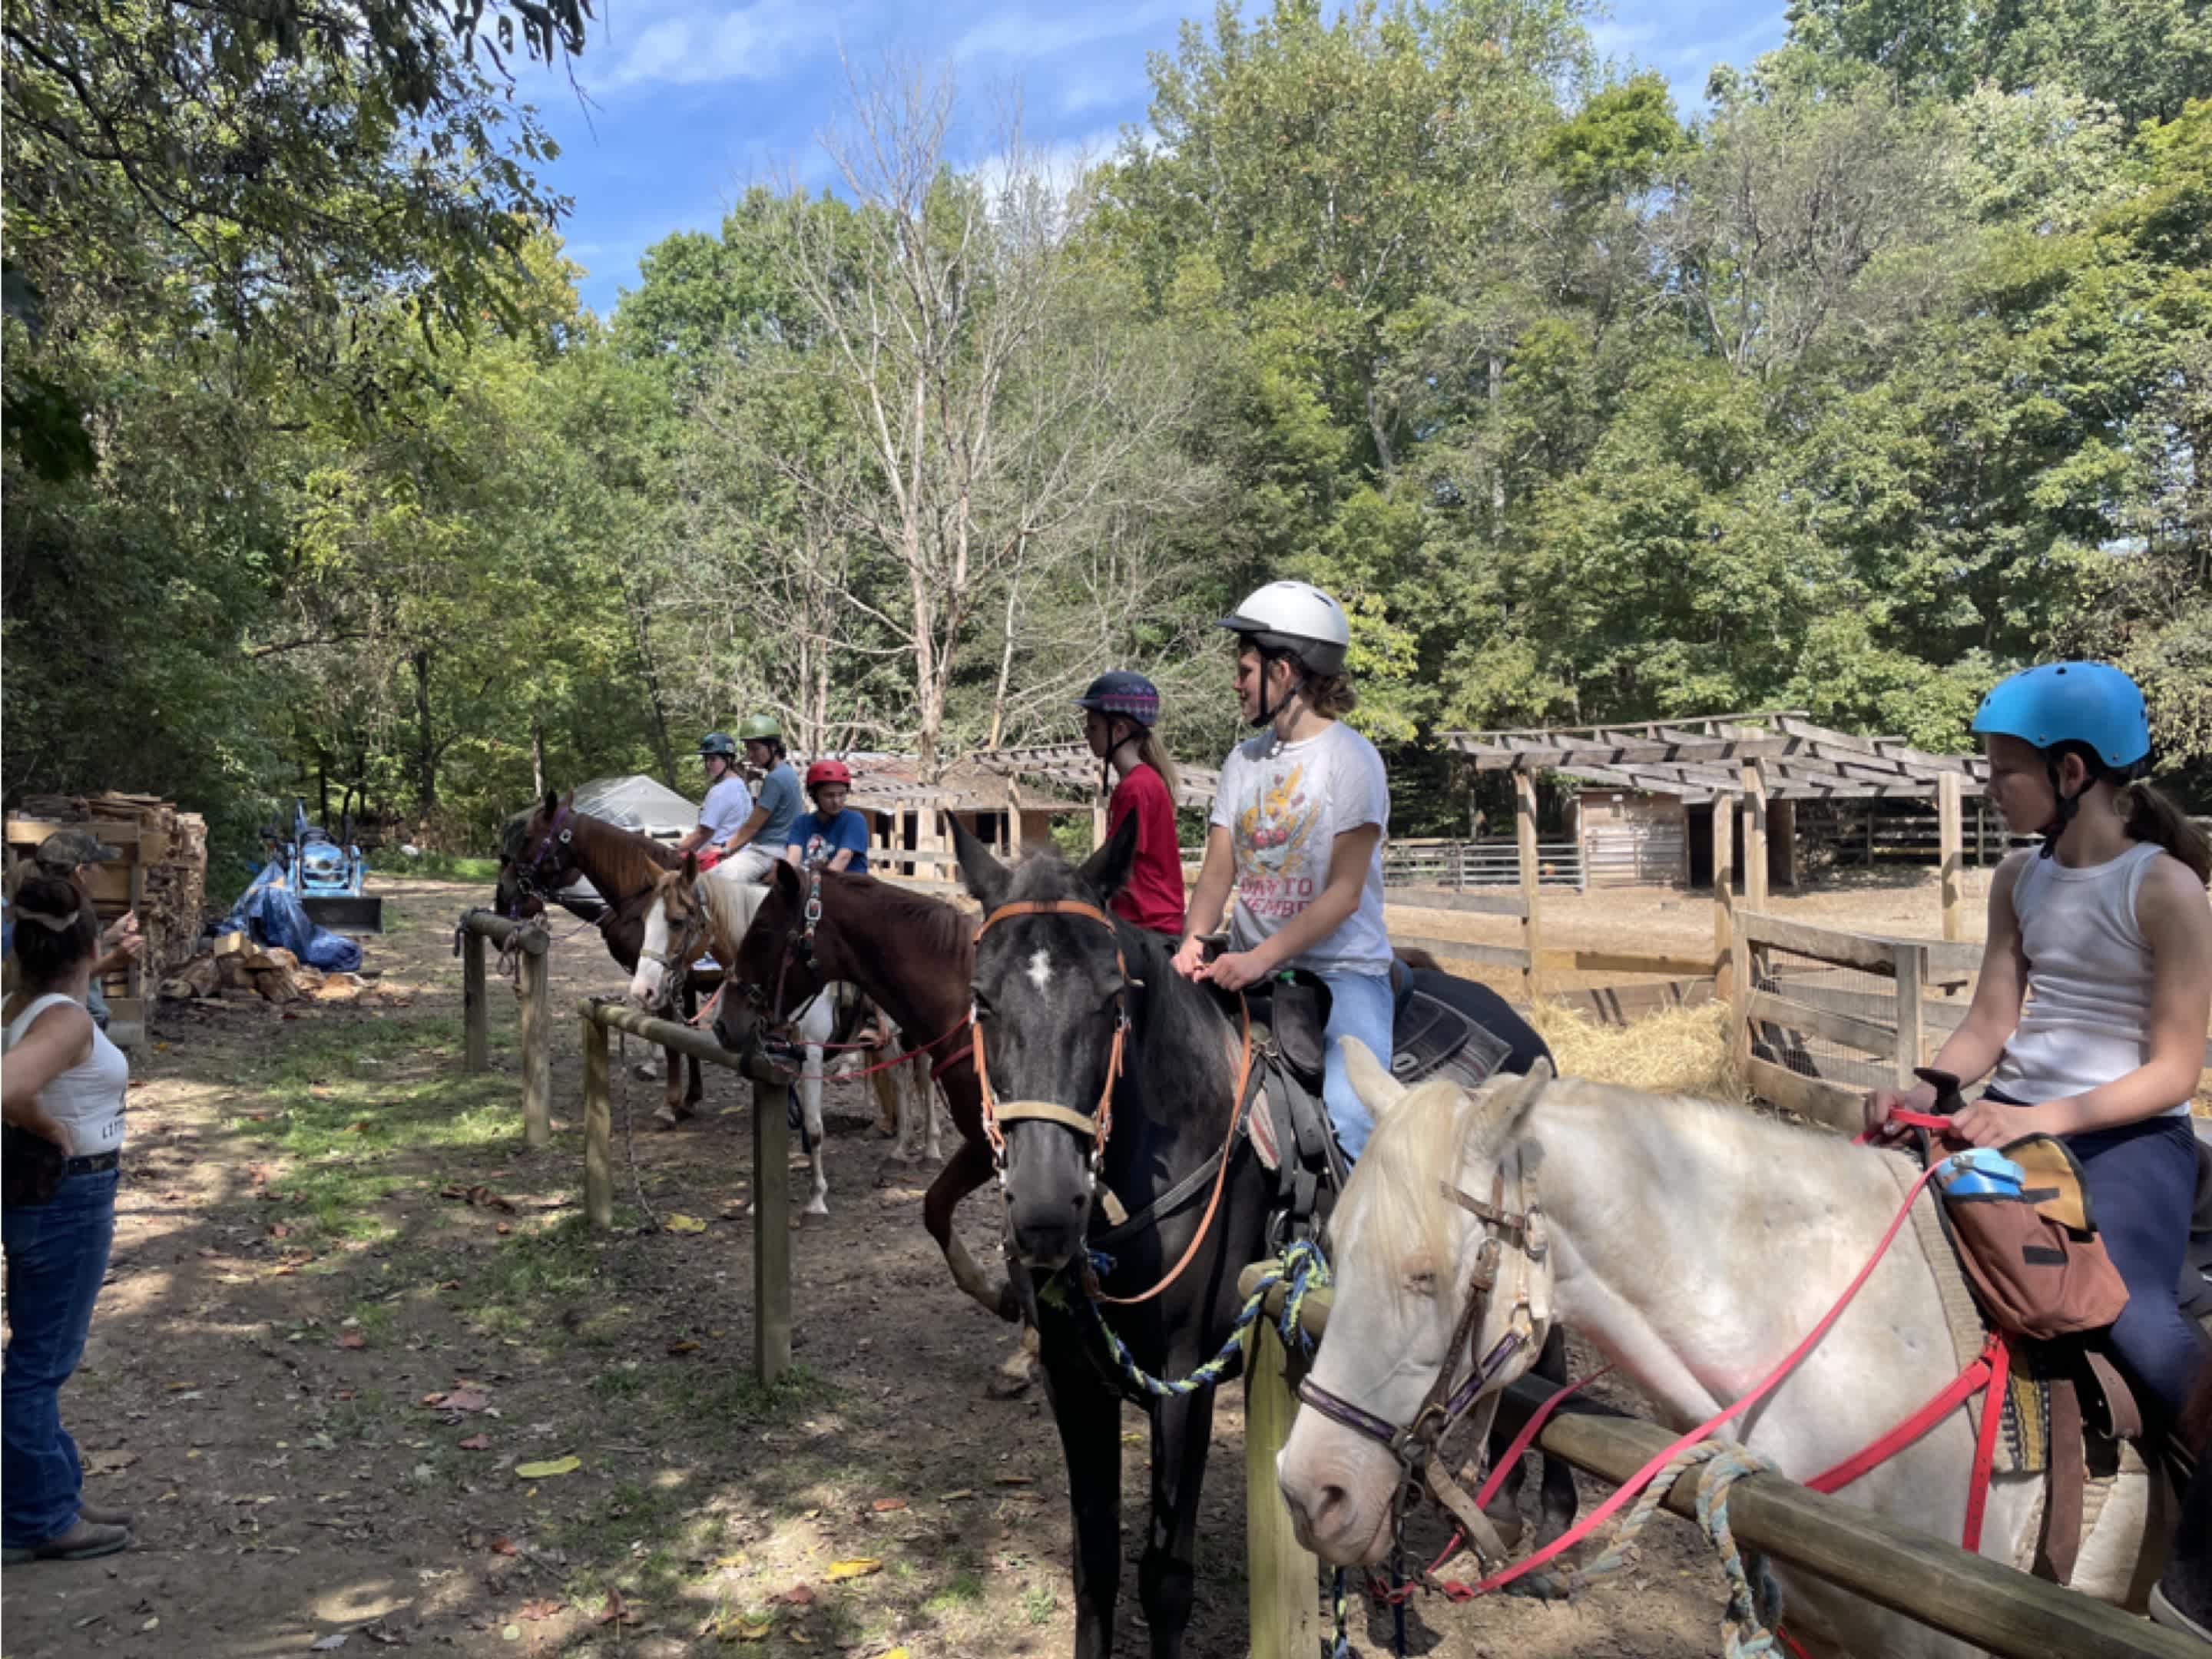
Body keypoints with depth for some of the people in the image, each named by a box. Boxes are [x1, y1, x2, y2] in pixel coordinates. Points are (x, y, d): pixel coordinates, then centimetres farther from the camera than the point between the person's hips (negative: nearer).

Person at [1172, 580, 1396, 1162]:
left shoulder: (1351, 758, -8)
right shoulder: (1243, 761, 11)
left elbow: (1345, 892, -14)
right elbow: (1218, 869, 6)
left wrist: (1260, 959, -23)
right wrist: (1194, 940, -14)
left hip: (1342, 967, -6)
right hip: (1248, 968, 6)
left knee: (1349, 1113, -28)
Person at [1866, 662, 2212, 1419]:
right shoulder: (2018, 879, 8)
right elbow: (1987, 1026, 7)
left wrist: (2041, 1120, -25)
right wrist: (1925, 1093, -12)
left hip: (2130, 1130, -5)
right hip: (2014, 1115, 6)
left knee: (2131, 1314, -29)